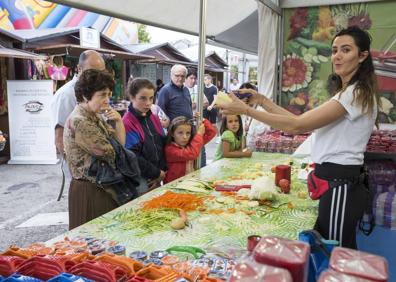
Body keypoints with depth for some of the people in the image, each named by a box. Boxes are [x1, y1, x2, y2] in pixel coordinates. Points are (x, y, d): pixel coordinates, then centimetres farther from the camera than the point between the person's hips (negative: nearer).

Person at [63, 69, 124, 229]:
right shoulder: (79, 122, -20)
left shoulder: (95, 117, 8)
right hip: (88, 192, -8)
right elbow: (112, 154, -18)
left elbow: (120, 144, 6)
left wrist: (118, 121, -9)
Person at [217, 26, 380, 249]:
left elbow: (296, 125, -22)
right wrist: (263, 101, 3)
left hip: (340, 186, -10)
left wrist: (246, 110, -19)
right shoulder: (347, 92, 18)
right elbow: (303, 123, 10)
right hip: (334, 181, 10)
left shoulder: (357, 93, -16)